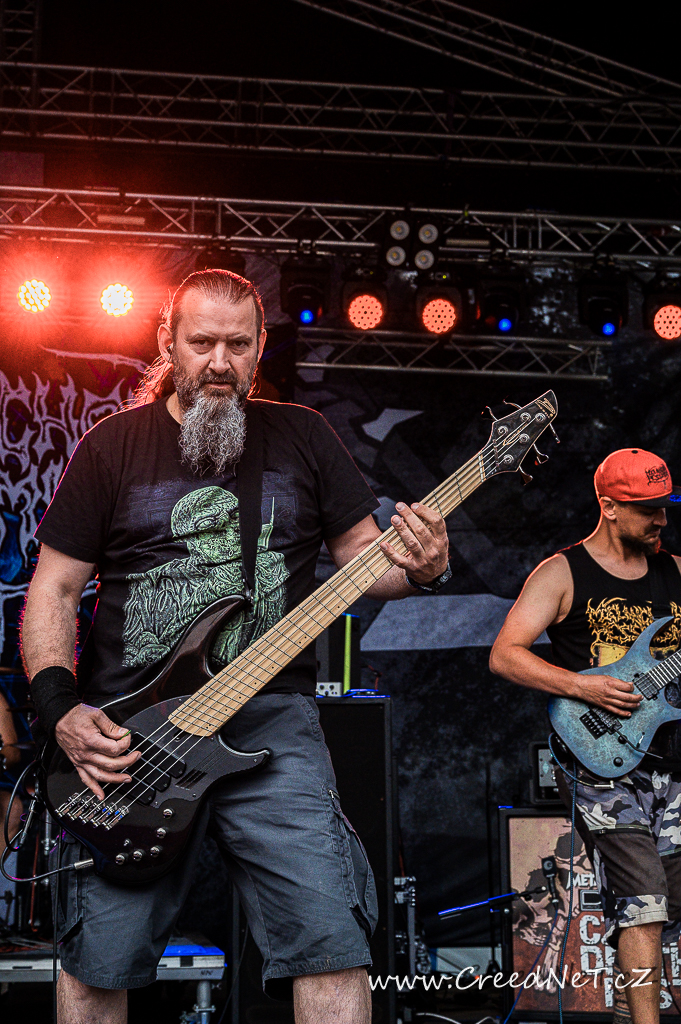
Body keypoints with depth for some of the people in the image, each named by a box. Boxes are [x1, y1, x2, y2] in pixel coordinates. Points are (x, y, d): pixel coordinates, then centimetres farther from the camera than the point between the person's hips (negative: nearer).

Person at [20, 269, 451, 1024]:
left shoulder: (302, 437, 11)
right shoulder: (113, 445, 7)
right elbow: (54, 589, 7)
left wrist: (419, 570, -12)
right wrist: (60, 708, -8)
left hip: (271, 722, 0)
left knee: (329, 936, -12)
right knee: (98, 959, 3)